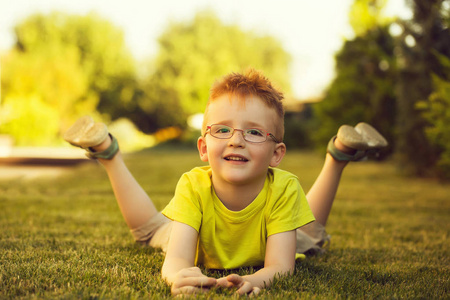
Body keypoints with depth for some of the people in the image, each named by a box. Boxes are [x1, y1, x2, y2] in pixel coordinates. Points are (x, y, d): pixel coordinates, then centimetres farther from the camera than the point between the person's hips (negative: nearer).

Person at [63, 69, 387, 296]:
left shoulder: (283, 187, -43)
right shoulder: (193, 186, -44)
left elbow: (280, 265, -45)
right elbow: (176, 257, -51)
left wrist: (254, 279, -71)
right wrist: (178, 274, -78)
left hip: (258, 256, 1)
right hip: (200, 247, 0)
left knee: (311, 236, 30)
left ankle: (338, 154, 30)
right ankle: (108, 151, 29)